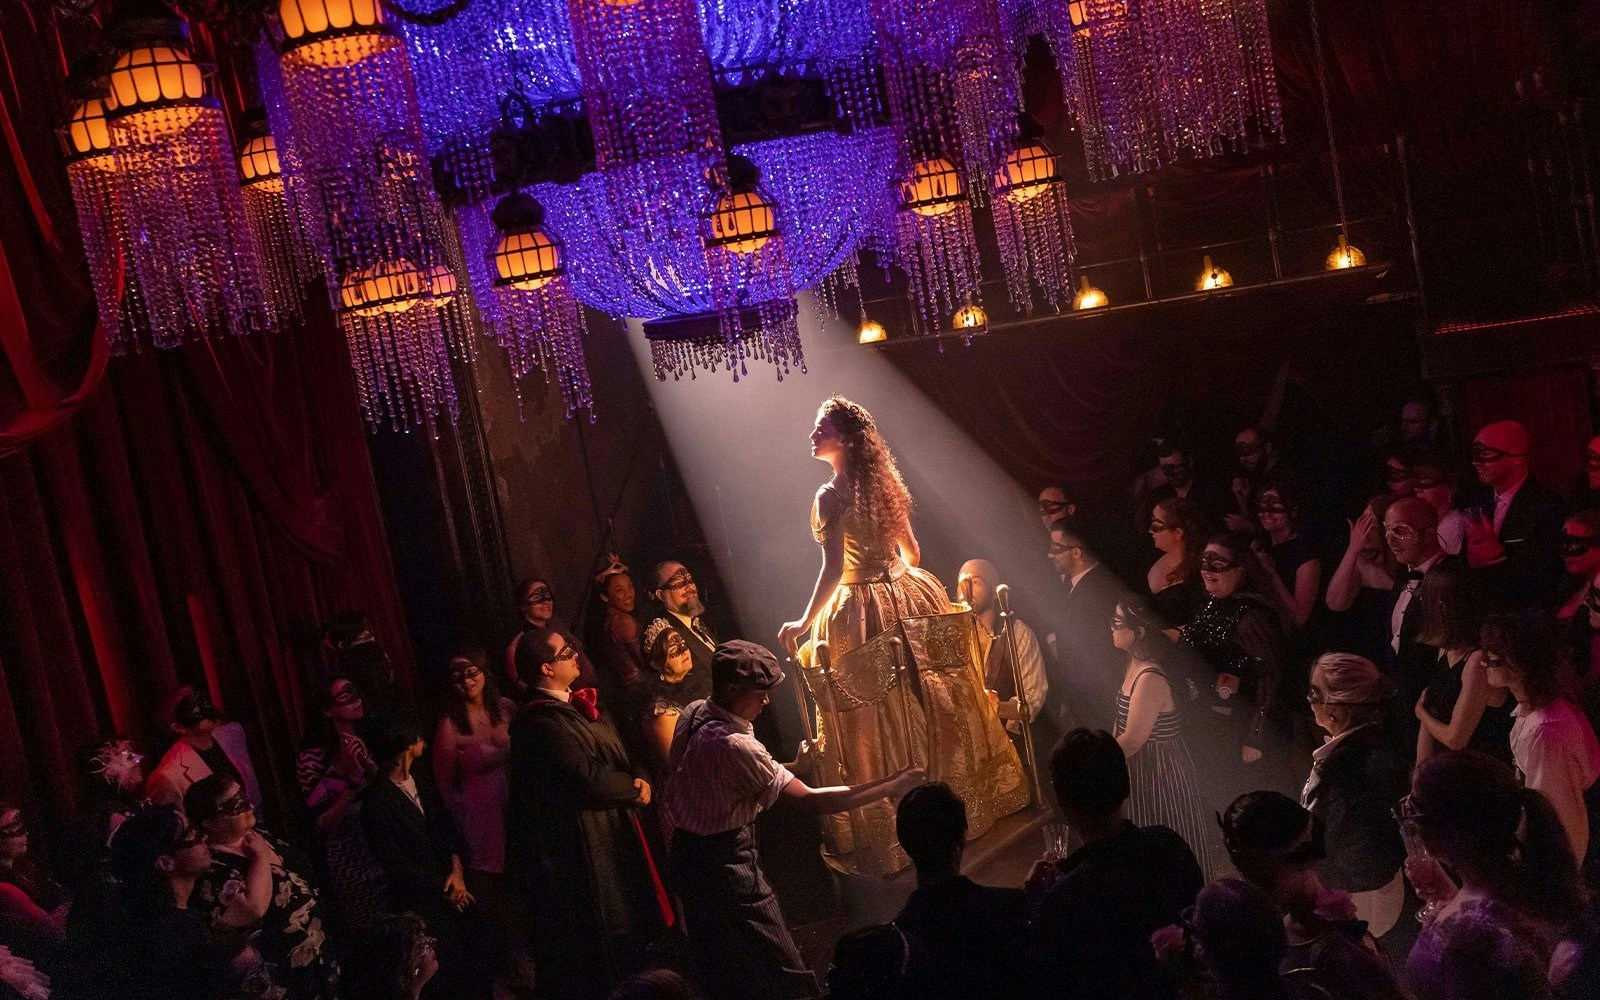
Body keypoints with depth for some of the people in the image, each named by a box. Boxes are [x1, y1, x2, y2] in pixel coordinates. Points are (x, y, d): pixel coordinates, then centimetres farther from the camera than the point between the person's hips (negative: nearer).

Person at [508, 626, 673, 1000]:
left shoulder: (577, 704, 8)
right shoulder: (542, 721, -23)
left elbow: (619, 753, 14)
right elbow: (589, 780, -26)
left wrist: (639, 777, -6)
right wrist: (634, 788, -9)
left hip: (613, 828, 9)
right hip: (584, 845, -9)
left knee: (627, 922, 18)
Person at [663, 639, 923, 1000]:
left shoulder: (694, 714, -2)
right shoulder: (733, 745, -30)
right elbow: (811, 801, -28)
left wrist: (792, 767, 3)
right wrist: (891, 787, -24)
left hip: (688, 855, 10)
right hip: (725, 865, -10)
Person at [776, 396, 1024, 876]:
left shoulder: (831, 497, -17)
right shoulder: (884, 483, 4)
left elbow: (833, 570, -21)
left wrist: (804, 624, -13)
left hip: (863, 615, -7)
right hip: (910, 602, 7)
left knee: (881, 727, 2)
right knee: (935, 710, 16)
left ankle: (890, 831, 11)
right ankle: (963, 801, 30)